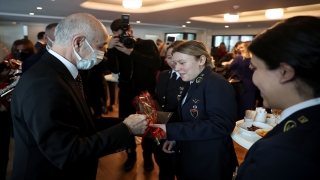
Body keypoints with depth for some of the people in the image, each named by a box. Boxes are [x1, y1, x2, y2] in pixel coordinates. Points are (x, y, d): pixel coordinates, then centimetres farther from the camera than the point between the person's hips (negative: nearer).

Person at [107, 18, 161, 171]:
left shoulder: (148, 44, -6)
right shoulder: (117, 48, 1)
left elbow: (156, 63, -24)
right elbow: (114, 70, -12)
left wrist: (131, 52, -28)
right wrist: (110, 49, -24)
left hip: (146, 92, -2)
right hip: (126, 92, 2)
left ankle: (147, 156, 32)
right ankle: (131, 154, 31)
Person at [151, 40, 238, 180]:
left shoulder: (216, 84, -20)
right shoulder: (193, 84, 8)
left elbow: (221, 125, -30)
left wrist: (170, 130, -30)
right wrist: (175, 139, 0)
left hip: (210, 164, -8)